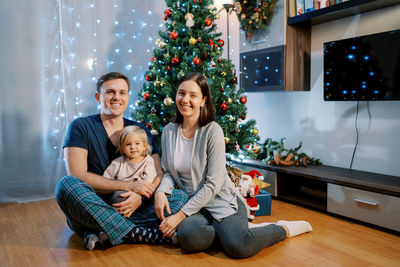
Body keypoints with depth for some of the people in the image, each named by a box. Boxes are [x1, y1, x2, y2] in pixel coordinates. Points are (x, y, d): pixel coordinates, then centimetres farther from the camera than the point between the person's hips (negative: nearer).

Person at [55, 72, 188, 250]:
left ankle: (103, 234, -24)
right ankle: (138, 234, -28)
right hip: (88, 213, -3)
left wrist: (140, 196, -20)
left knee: (180, 197, -15)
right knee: (66, 185, -33)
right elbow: (77, 176, -14)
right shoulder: (80, 127, -2)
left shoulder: (141, 131, 9)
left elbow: (159, 174, 2)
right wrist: (129, 185, -18)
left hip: (128, 210, 3)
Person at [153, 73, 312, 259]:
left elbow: (213, 184, -15)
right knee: (188, 236, -32)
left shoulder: (212, 131, -12)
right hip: (191, 202, 3)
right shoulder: (168, 131, 4)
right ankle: (227, 230, -2)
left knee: (238, 247, -28)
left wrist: (181, 215, -18)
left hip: (220, 200, -3)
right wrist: (161, 191, -12)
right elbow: (168, 172, 11)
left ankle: (284, 229, 2)